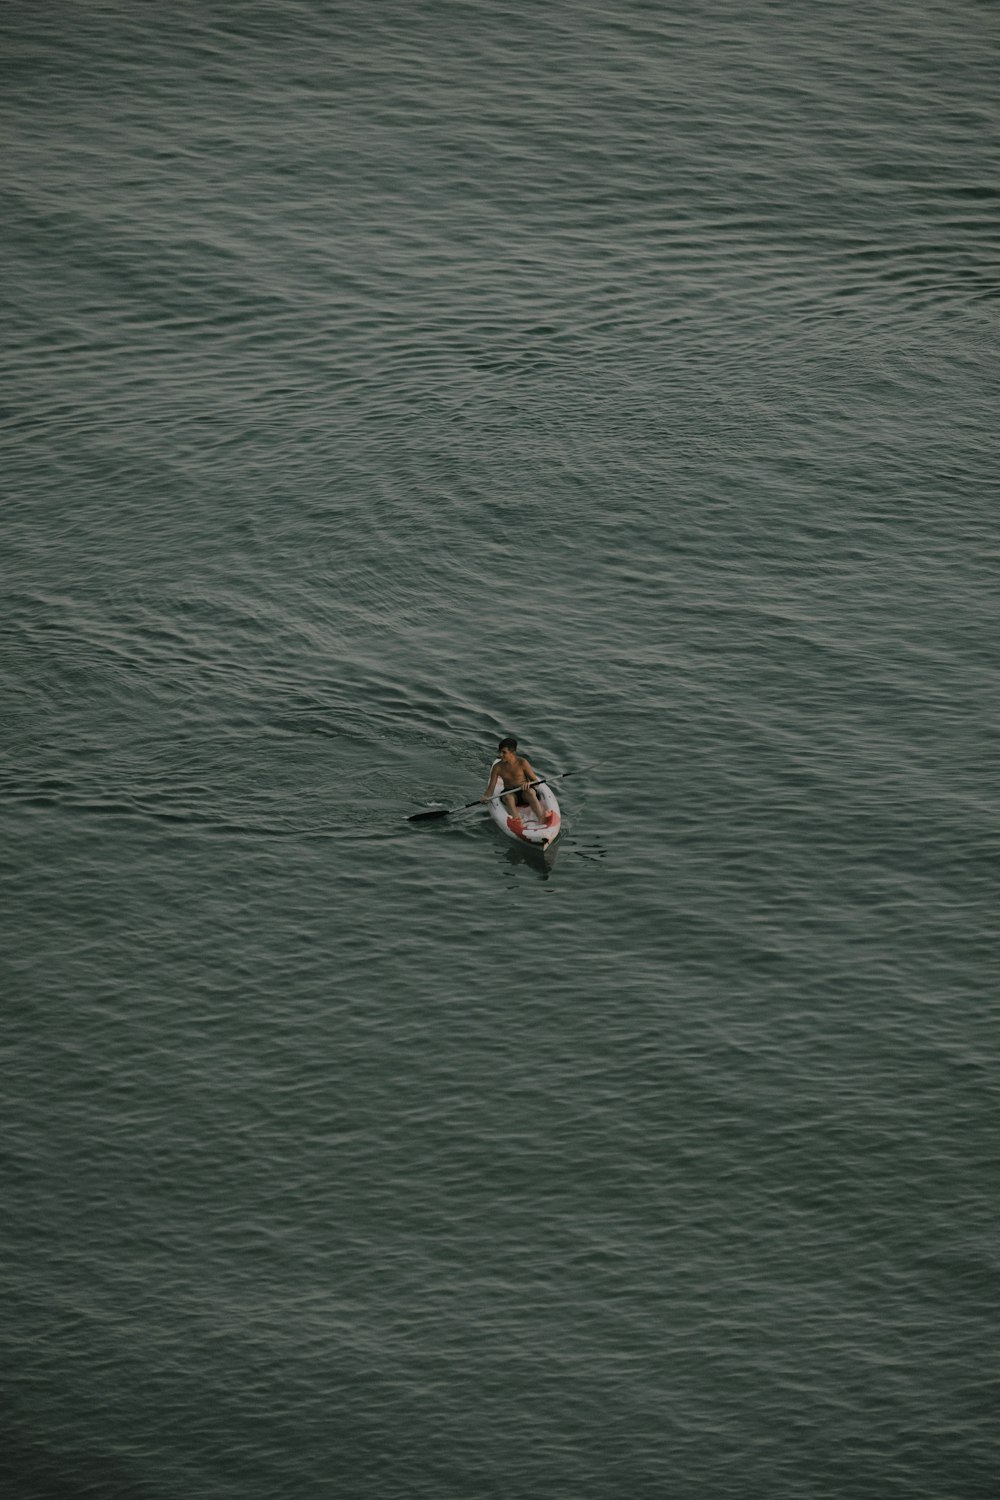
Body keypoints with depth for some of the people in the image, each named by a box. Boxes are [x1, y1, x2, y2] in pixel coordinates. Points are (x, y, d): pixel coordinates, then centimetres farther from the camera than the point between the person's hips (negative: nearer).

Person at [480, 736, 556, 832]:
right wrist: (485, 797, -22)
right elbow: (491, 788, -1)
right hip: (510, 792, 2)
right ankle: (517, 821, -63)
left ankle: (542, 819, -61)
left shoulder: (522, 763, -6)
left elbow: (535, 780, -5)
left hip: (525, 791, -2)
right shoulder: (498, 767, 0)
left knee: (530, 792, -37)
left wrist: (528, 784, -27)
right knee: (508, 797, -35)